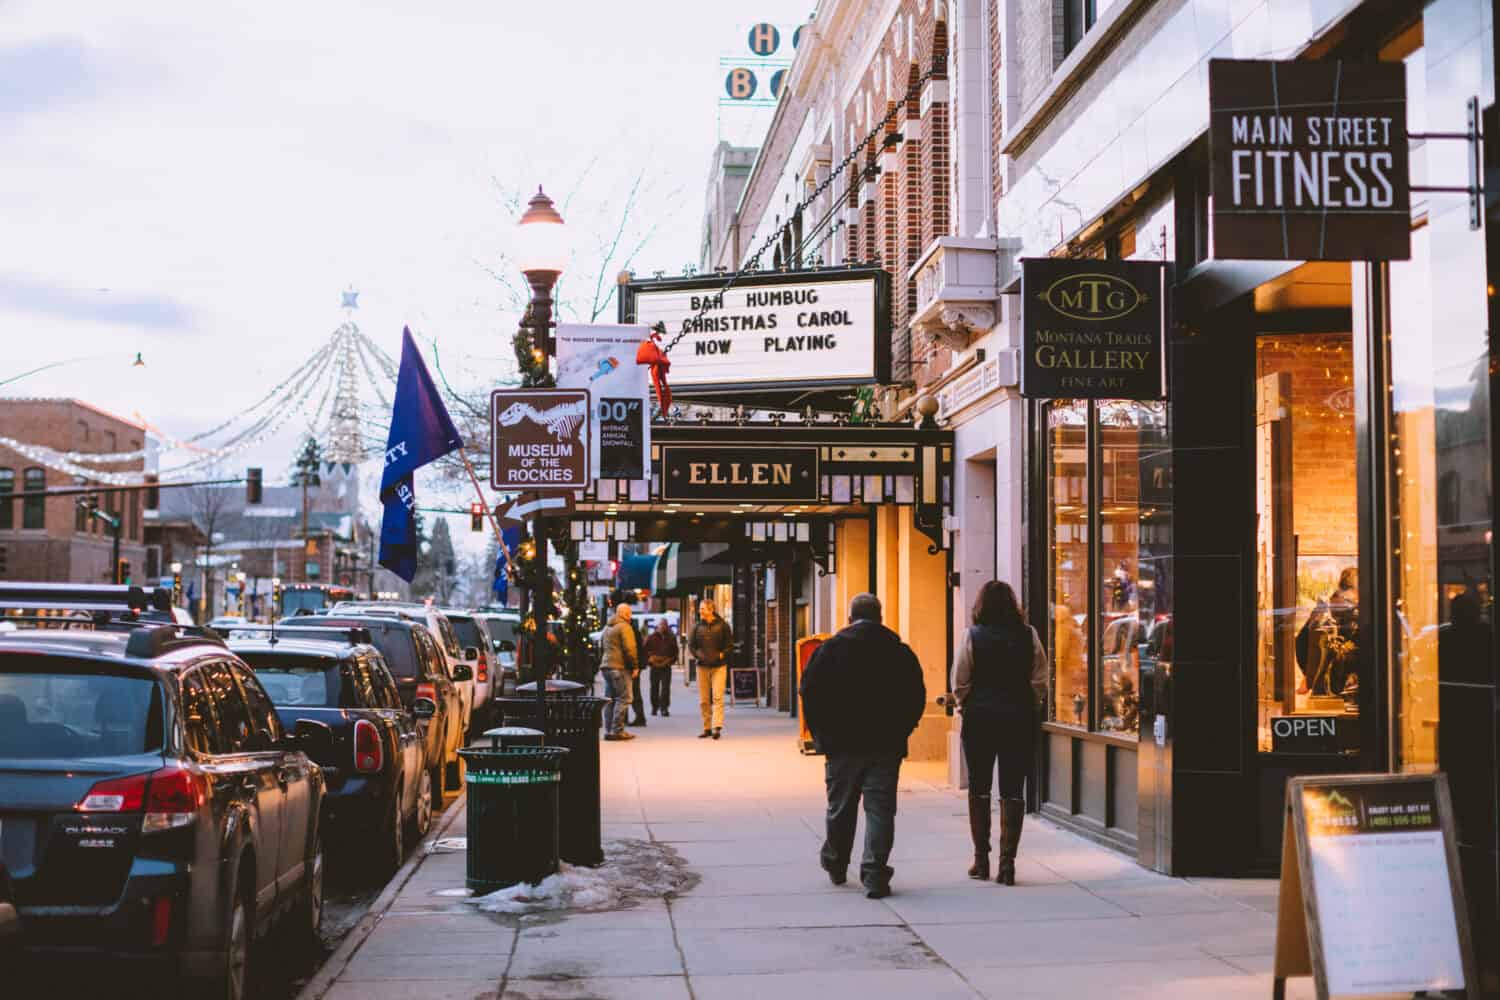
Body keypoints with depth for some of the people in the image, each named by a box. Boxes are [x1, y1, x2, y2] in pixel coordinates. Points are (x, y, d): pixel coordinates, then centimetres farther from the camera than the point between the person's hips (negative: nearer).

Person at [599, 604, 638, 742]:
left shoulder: (607, 627, 20)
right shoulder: (624, 627, -9)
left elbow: (601, 647, 23)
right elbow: (629, 649, -15)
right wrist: (634, 665, -8)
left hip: (606, 667, 9)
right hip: (620, 668, -9)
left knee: (610, 699, 11)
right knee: (623, 699, -6)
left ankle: (608, 730, 11)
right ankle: (617, 731, -10)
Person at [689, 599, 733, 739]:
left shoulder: (722, 625, 0)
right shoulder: (698, 627, 7)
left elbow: (730, 643, 6)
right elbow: (691, 645, 14)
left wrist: (722, 654, -7)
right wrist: (698, 654, -2)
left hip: (719, 666, -3)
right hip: (702, 666, 3)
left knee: (717, 697, -12)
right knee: (703, 700, 5)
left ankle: (717, 727, -16)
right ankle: (707, 728, 13)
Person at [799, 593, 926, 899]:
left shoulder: (829, 649, 0)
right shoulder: (900, 652, 2)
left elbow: (810, 693, -1)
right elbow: (917, 698, 4)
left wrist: (821, 735, 8)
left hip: (842, 745, 1)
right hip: (887, 747, 0)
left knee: (840, 808, 15)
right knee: (880, 810, 0)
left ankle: (835, 866, 32)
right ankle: (875, 876, -9)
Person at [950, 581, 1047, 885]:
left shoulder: (972, 635, -5)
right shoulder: (1028, 635, -1)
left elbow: (960, 683, -4)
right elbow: (1040, 680, 1)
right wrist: (1031, 710, 13)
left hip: (980, 718, -1)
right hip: (1020, 719, 1)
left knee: (978, 789, 11)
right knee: (1012, 790, 4)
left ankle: (981, 859, 15)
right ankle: (1007, 860, -2)